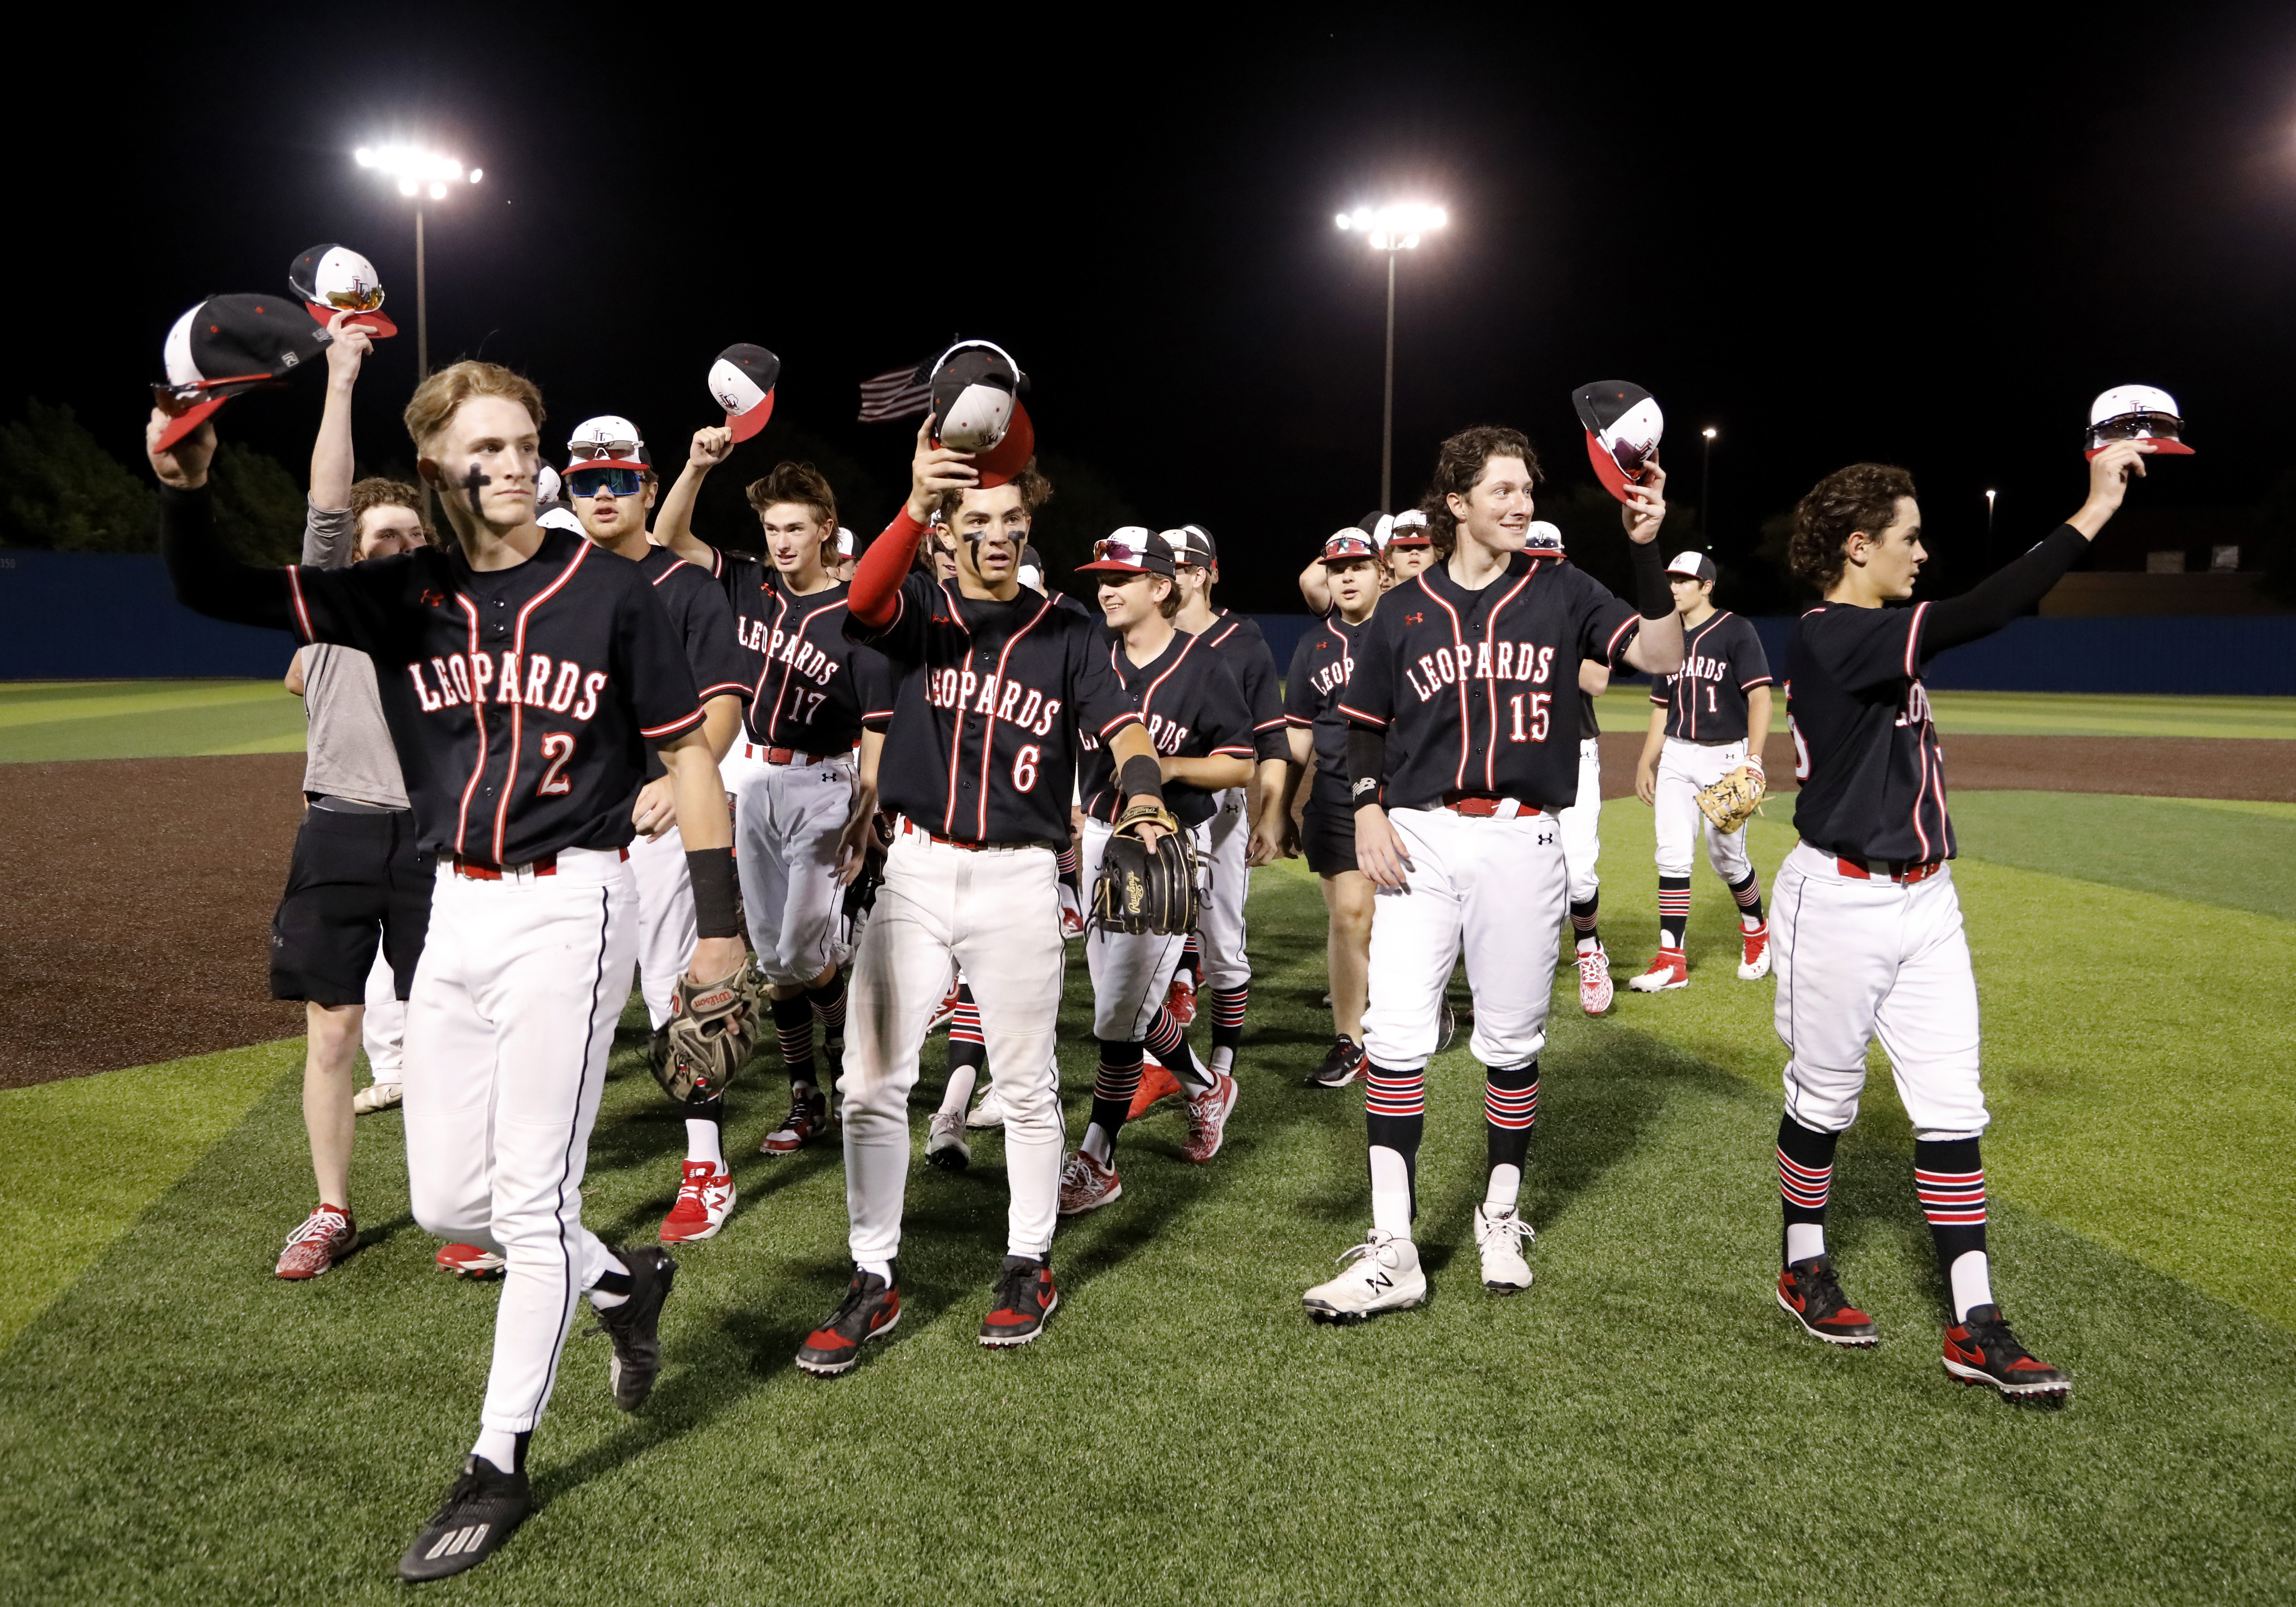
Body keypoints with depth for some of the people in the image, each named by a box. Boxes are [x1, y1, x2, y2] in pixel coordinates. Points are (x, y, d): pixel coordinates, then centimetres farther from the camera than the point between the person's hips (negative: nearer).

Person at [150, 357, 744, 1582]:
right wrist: (184, 491, -18)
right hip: (457, 913, 5)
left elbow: (687, 751, -2)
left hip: (569, 906, -5)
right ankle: (624, 1283, 37)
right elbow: (214, 593, 2)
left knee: (530, 1197, 0)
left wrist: (719, 920, -5)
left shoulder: (610, 593, -5)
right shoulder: (405, 597, 4)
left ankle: (500, 1467, 16)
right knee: (445, 1202, 11)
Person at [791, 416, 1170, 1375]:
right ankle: (873, 1284, 13)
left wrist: (1142, 800, -30)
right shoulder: (921, 612, 5)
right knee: (872, 1080, 0)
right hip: (915, 871, 0)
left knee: (1027, 1085, 9)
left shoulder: (1066, 635, 7)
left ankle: (1030, 1266, 26)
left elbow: (1122, 725, -7)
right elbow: (862, 601, -20)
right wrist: (915, 504, -38)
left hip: (1018, 879, 0)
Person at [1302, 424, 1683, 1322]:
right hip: (1420, 839, 0)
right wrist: (1366, 812, -3)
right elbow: (1366, 726, 13)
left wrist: (1646, 550, -16)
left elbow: (1660, 656, -6)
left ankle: (1501, 1219, 28)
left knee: (1512, 1040, 8)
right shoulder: (1405, 609, 8)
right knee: (1396, 1035, -7)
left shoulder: (1559, 593, 6)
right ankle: (1392, 1254, -1)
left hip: (1522, 842, 0)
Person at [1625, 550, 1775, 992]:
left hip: (1725, 754, -5)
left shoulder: (1736, 631, -7)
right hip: (1676, 756, 5)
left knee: (1726, 857, 2)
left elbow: (1760, 696, -14)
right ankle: (1672, 960, -2)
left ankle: (1756, 930, 31)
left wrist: (1753, 760, -23)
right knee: (1672, 855, -4)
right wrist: (1646, 761, 12)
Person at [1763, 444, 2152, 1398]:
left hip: (1924, 899, 9)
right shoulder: (1827, 638, -20)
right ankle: (1804, 1269, 30)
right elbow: (1980, 616, -28)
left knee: (1952, 1107, 5)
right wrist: (2094, 511, -27)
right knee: (1825, 1096, 9)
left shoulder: (1878, 637, 12)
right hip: (1841, 901, -9)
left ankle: (1975, 1326, 10)